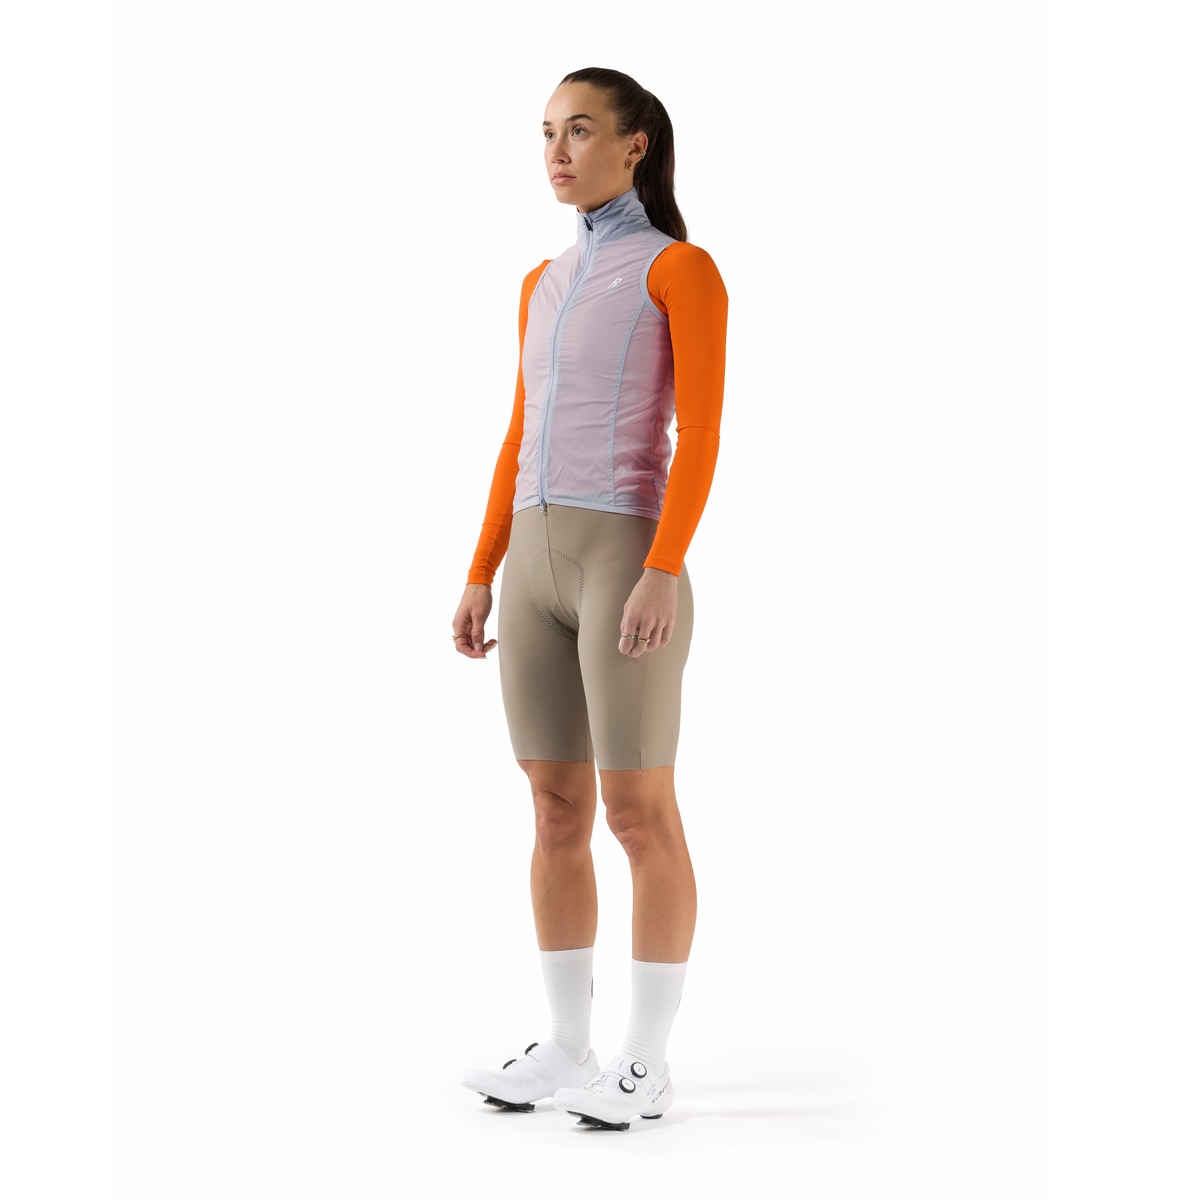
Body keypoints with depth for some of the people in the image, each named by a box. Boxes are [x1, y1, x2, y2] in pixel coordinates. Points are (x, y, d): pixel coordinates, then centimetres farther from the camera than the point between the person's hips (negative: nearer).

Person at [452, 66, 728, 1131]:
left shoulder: (685, 268, -3)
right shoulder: (546, 286, 19)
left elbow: (701, 436, -11)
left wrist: (663, 574, -22)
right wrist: (482, 579, 13)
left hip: (628, 565, -7)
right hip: (537, 569, 7)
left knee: (638, 815, -3)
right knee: (556, 813, 8)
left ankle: (646, 1061, 7)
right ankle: (568, 1049, 16)